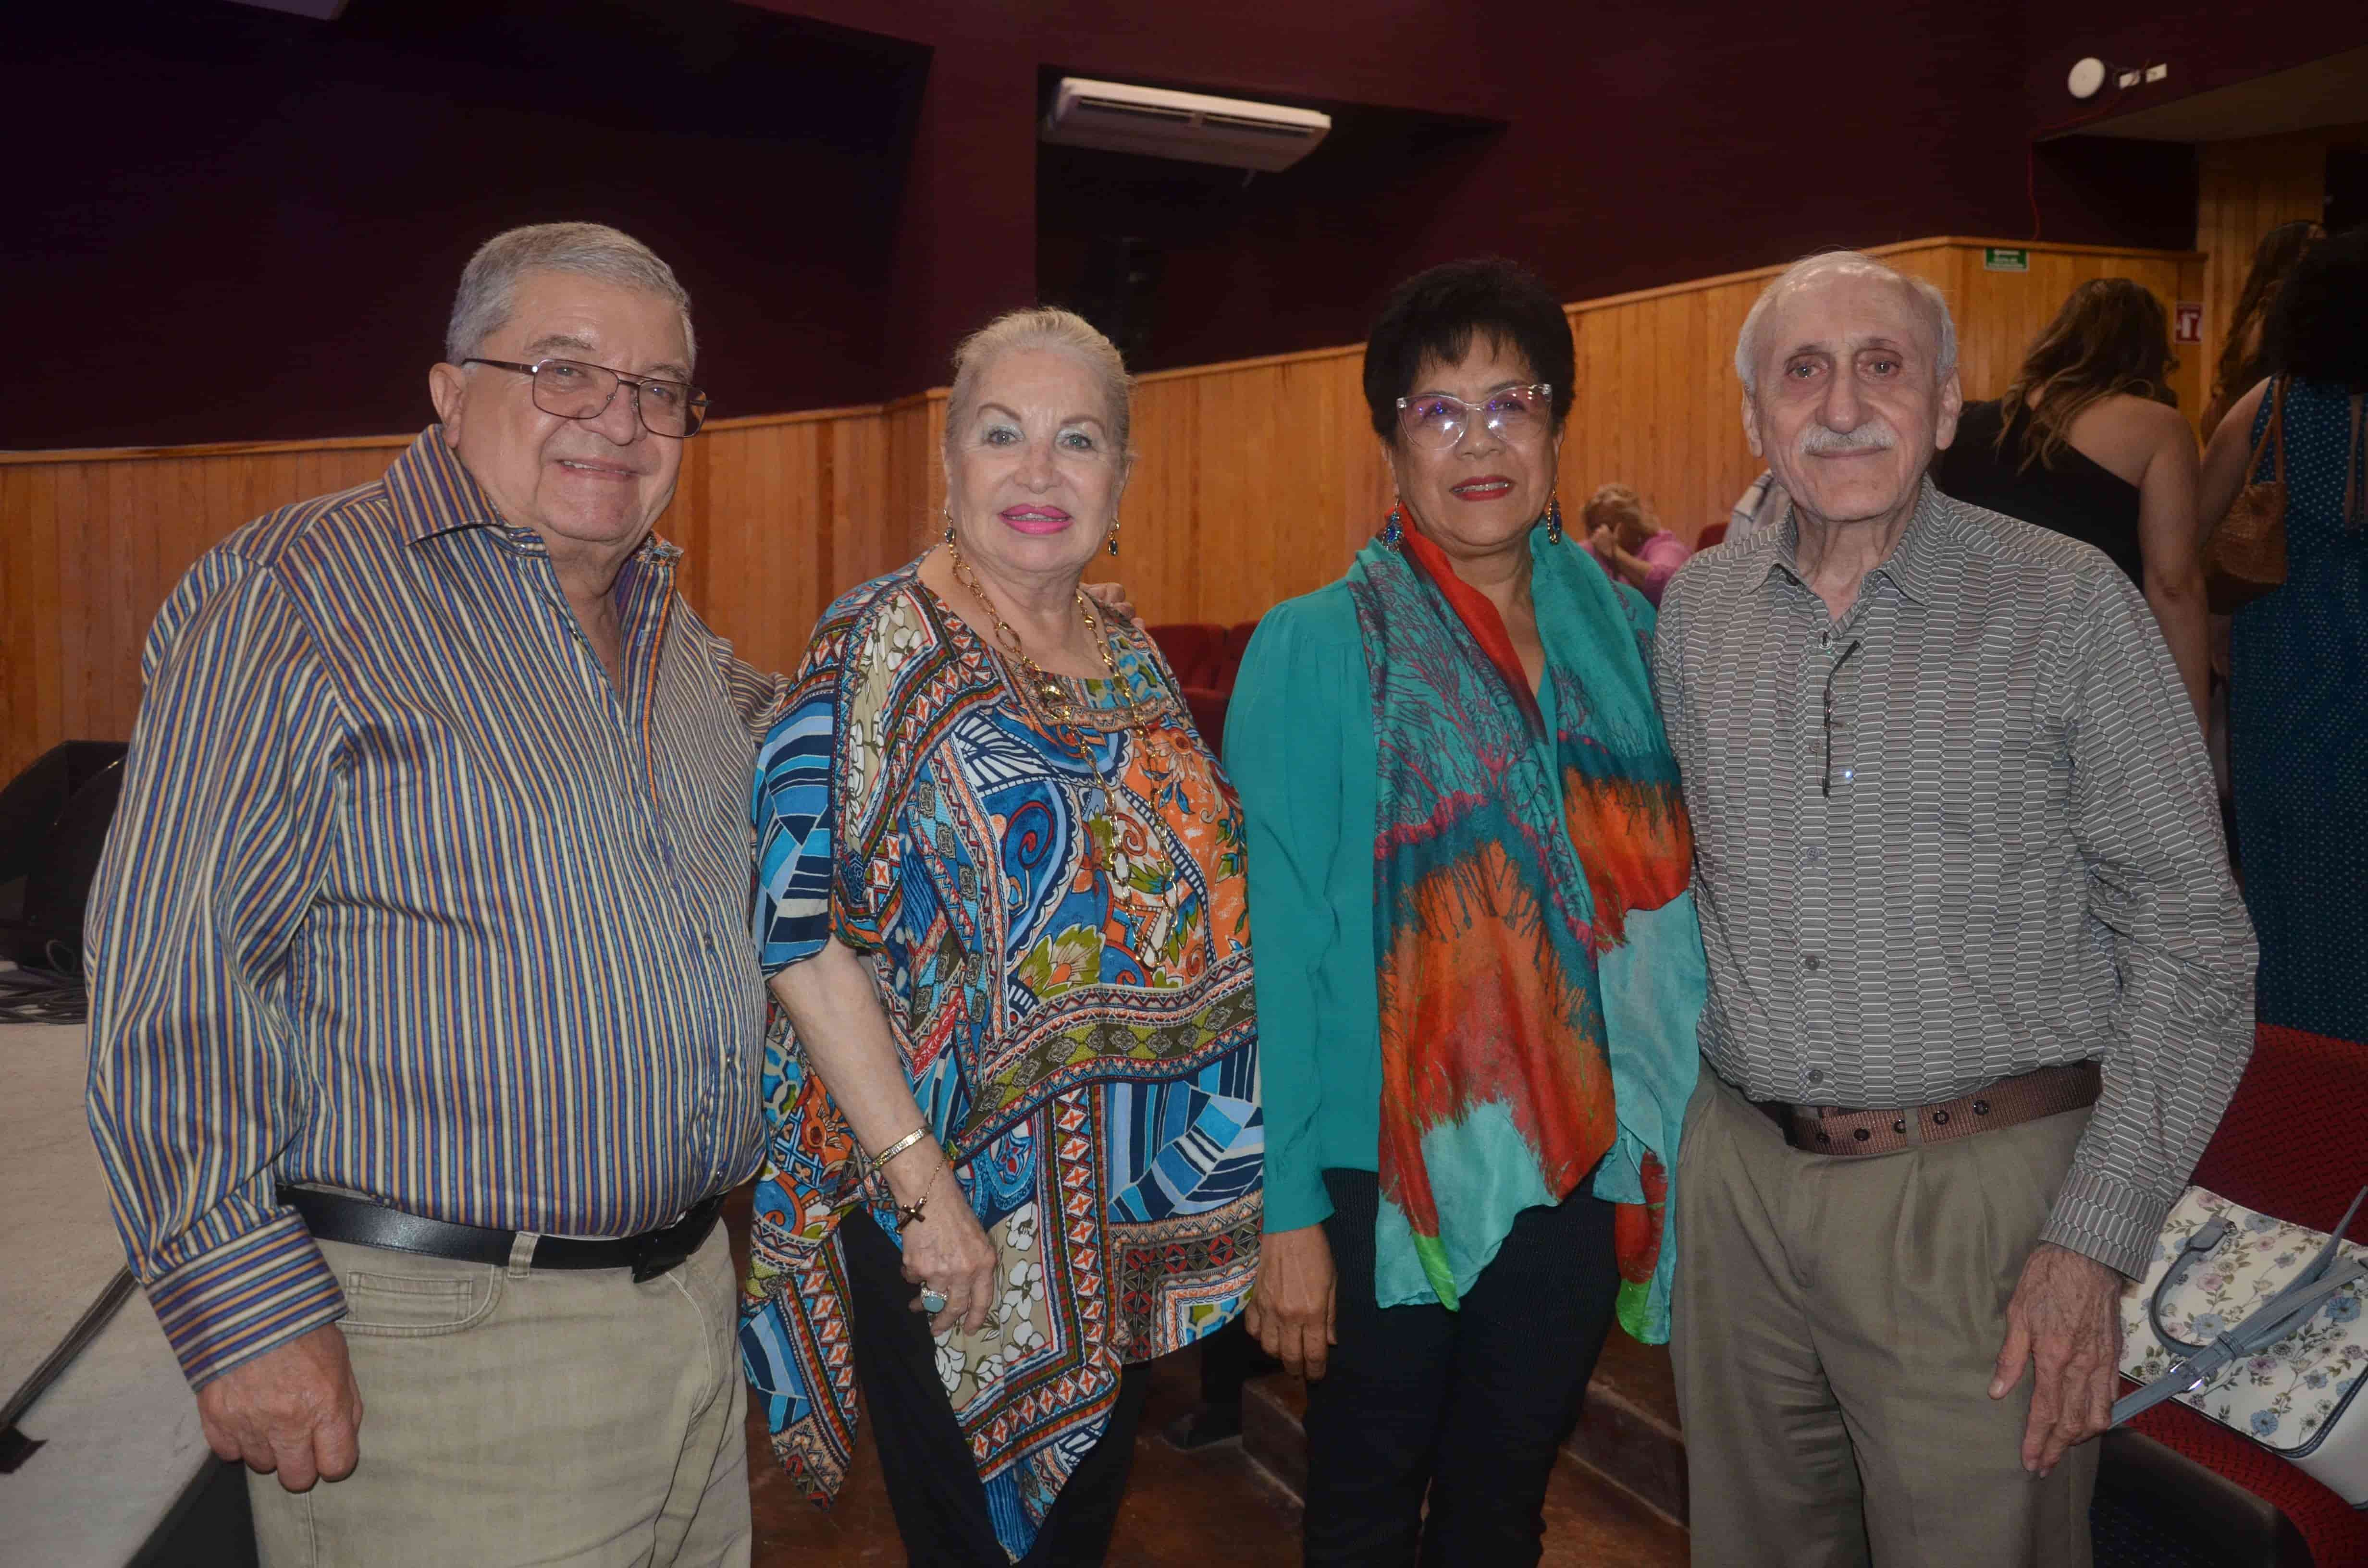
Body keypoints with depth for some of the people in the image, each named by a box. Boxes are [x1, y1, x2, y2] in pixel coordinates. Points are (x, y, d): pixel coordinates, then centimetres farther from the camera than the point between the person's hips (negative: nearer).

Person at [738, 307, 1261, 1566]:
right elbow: (798, 924, -18)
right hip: (953, 1222, -6)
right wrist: (920, 1184, -21)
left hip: (1134, 1217, 6)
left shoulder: (1129, 658, 7)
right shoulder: (883, 645, -12)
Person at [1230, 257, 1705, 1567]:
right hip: (1391, 1167, -3)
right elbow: (1279, 938, -12)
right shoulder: (1315, 651, -11)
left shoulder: (1625, 632, 1)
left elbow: (1667, 881, 8)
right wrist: (1287, 1207, -12)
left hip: (1581, 1157, 4)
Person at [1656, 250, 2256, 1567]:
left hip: (1981, 1196, -4)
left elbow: (2190, 942, -7)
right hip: (1738, 1175, 4)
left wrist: (2095, 1239, -12)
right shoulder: (1697, 608, 5)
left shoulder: (2069, 606, -8)